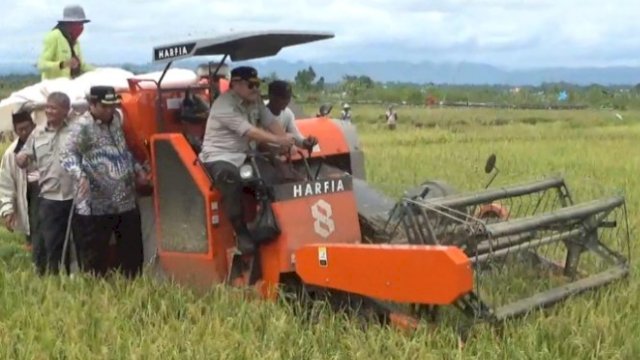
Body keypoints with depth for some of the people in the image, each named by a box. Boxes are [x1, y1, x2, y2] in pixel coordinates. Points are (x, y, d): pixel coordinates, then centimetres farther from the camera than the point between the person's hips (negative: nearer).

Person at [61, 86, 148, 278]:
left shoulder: (116, 119, 12)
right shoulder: (82, 126, -11)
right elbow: (68, 155, -21)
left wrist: (137, 168, 21)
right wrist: (80, 175, -37)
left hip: (127, 201, 7)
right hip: (96, 206, -7)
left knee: (132, 253, 14)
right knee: (95, 258, 1)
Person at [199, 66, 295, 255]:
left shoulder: (255, 100, 8)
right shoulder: (224, 105, -18)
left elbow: (271, 123, 0)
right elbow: (249, 132, -25)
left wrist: (288, 143, -17)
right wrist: (279, 140, -30)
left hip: (245, 155, 8)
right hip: (219, 157, -8)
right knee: (230, 177, -40)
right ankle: (241, 233, -31)